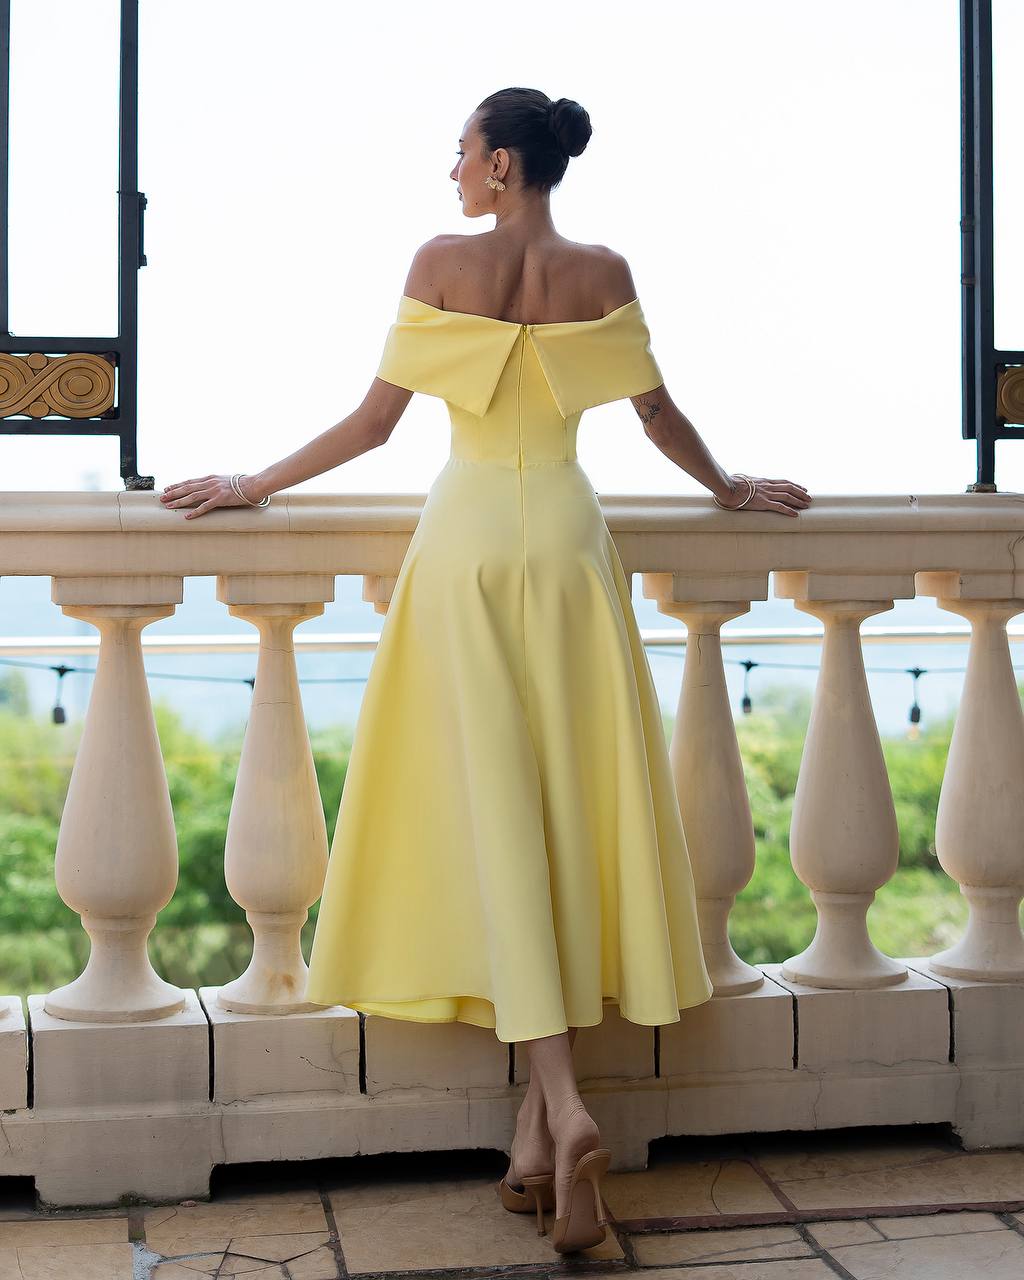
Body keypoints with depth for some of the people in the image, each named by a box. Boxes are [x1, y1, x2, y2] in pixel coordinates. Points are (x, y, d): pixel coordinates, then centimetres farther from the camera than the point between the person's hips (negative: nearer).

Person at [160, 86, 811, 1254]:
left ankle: (560, 1110, -17)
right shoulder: (601, 273, 2)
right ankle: (537, 1142, 5)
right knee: (570, 808, 4)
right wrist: (729, 489, 28)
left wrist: (253, 485, 9)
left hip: (469, 535, -2)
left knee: (493, 813, -3)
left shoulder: (442, 263, -4)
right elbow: (659, 418, 10)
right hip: (567, 536, 2)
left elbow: (373, 422, -3)